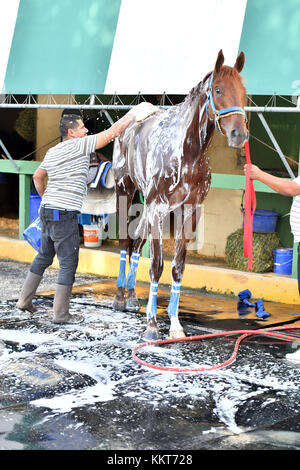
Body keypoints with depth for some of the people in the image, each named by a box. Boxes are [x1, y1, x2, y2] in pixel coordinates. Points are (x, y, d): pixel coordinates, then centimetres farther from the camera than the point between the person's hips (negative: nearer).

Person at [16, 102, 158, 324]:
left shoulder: (52, 152, 15)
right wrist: (134, 114, 0)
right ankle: (61, 314, 1)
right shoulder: (80, 145, -9)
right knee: (68, 263, -1)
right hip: (65, 215, -9)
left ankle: (25, 300, 27)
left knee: (44, 256, 21)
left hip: (47, 211, 9)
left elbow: (38, 177, 26)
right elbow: (111, 133, -9)